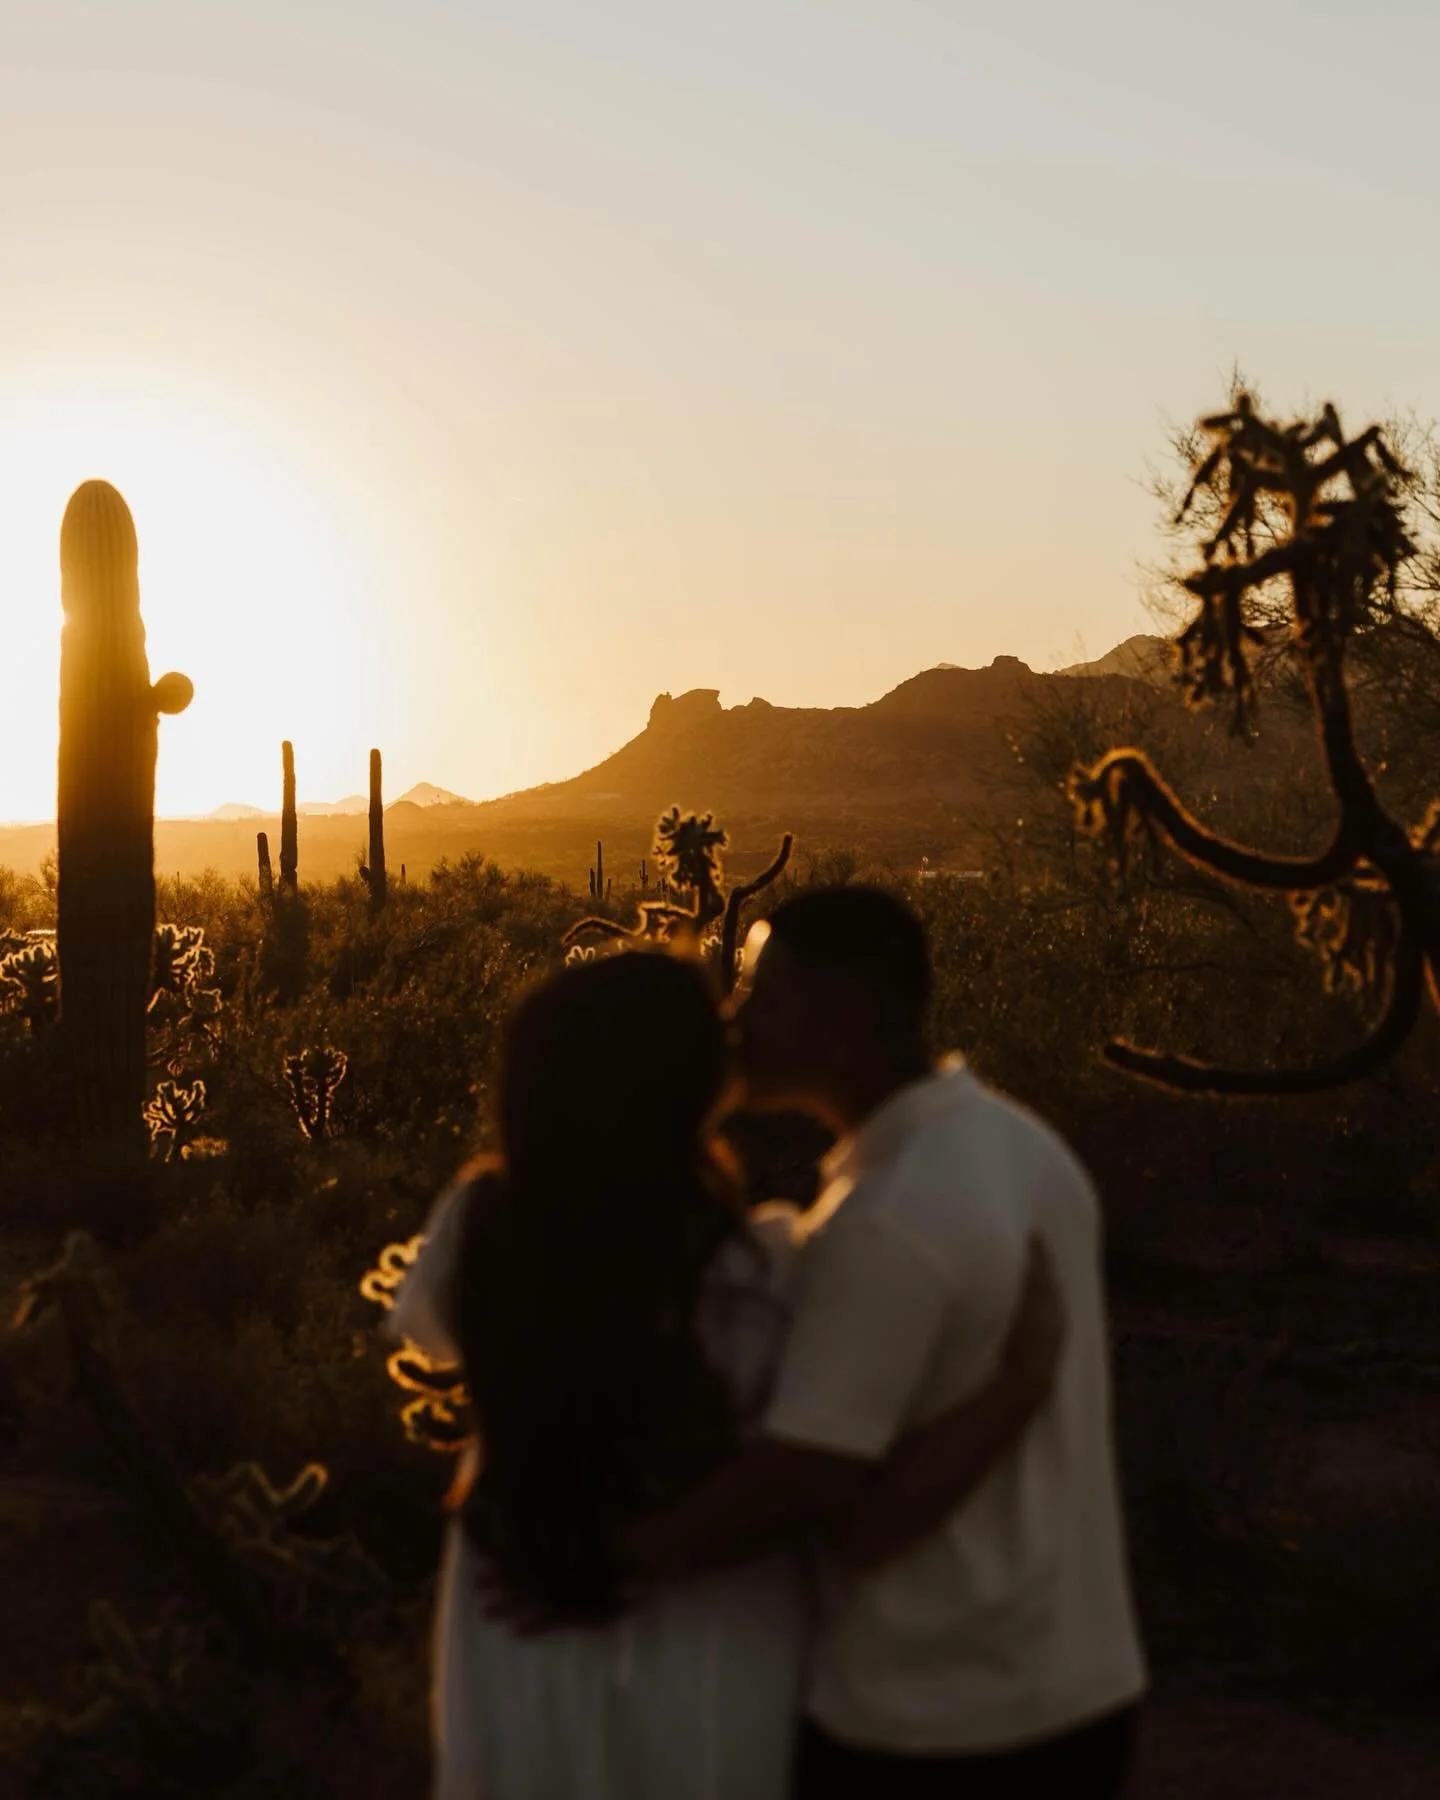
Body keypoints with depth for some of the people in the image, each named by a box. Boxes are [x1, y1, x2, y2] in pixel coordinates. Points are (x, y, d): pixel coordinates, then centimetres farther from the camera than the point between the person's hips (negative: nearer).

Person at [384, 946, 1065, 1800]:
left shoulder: (476, 1226, -18)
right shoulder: (758, 1278, -28)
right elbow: (872, 1520, -28)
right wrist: (1028, 1376, -26)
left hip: (518, 1661, 3)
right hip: (708, 1674, -2)